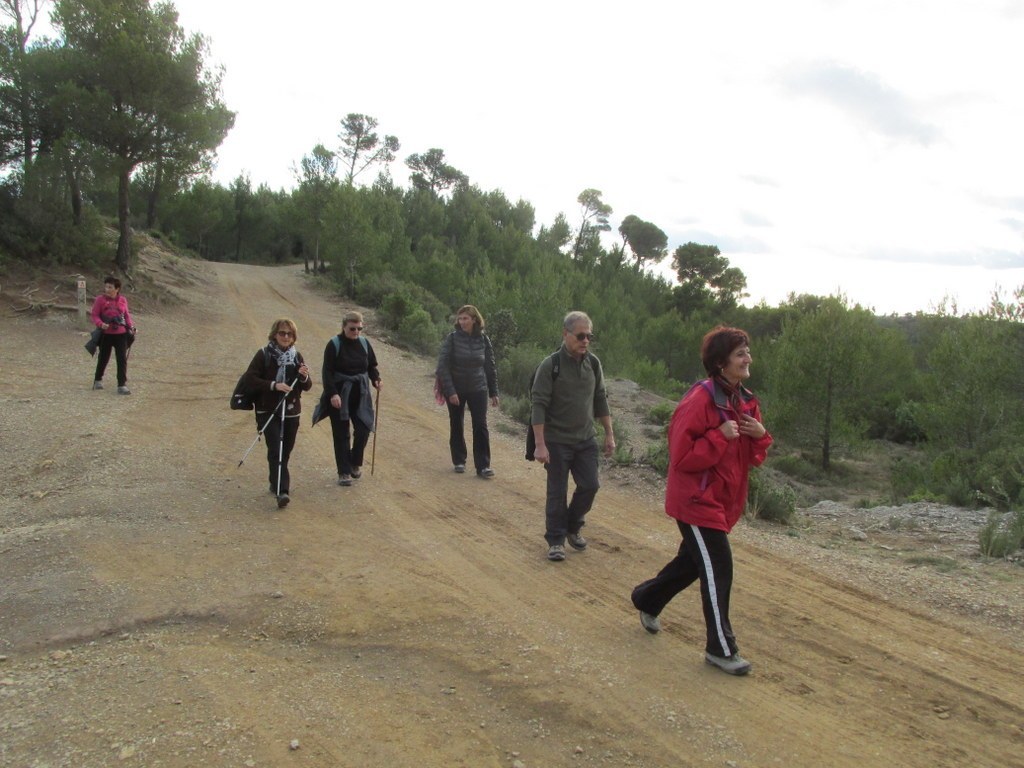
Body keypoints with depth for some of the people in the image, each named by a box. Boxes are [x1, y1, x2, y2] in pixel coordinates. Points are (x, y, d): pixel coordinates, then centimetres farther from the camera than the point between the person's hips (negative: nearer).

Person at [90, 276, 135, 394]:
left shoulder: (123, 300, 3)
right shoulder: (100, 299, -6)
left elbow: (127, 315, 11)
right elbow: (95, 315, -6)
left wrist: (131, 326, -4)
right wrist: (101, 324, -25)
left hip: (121, 334, 2)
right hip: (106, 334, -2)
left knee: (122, 360, -4)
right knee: (103, 358, 13)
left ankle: (122, 385, -1)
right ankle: (98, 380, 36)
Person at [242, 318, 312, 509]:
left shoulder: (297, 356, 7)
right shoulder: (263, 354, -4)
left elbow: (307, 387, 8)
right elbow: (249, 379, -11)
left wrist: (304, 377, -15)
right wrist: (274, 385, -21)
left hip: (291, 412, 4)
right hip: (268, 411, -4)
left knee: (285, 452, 12)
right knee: (276, 450, -15)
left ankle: (276, 484, 33)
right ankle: (282, 491, -21)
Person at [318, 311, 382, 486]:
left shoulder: (364, 343, 4)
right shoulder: (334, 345, -8)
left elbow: (372, 365, 13)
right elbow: (327, 371, -11)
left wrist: (375, 379, -7)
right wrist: (332, 393, -21)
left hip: (361, 394, 3)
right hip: (340, 395, -3)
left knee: (364, 429, -3)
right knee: (342, 434, 2)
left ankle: (356, 463, 22)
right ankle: (344, 472, 11)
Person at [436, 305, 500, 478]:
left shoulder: (483, 339, 0)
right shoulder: (452, 338, -8)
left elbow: (490, 367, 7)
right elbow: (442, 366, -11)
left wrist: (493, 392, 6)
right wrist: (449, 391, -17)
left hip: (478, 389, 1)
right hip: (455, 390, -1)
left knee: (481, 426, -5)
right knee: (456, 425, 9)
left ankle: (483, 466, -1)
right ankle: (459, 461, 25)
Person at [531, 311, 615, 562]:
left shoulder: (593, 363, 2)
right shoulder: (550, 365, -14)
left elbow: (600, 400, 11)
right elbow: (539, 406, -16)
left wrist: (609, 434, 9)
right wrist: (540, 445, -20)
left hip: (586, 440, 5)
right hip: (557, 442, -5)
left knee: (589, 486, 4)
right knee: (557, 493, 2)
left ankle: (572, 527, 28)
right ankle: (556, 540, 17)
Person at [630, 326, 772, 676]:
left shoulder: (746, 401, 6)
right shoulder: (700, 401, -21)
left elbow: (753, 457, 12)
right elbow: (682, 457, -23)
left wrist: (760, 435, -8)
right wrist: (720, 436, -26)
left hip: (724, 500, 9)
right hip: (698, 499, -9)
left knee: (693, 561, 21)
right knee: (718, 568, -5)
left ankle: (647, 599, 44)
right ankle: (721, 649, 9)